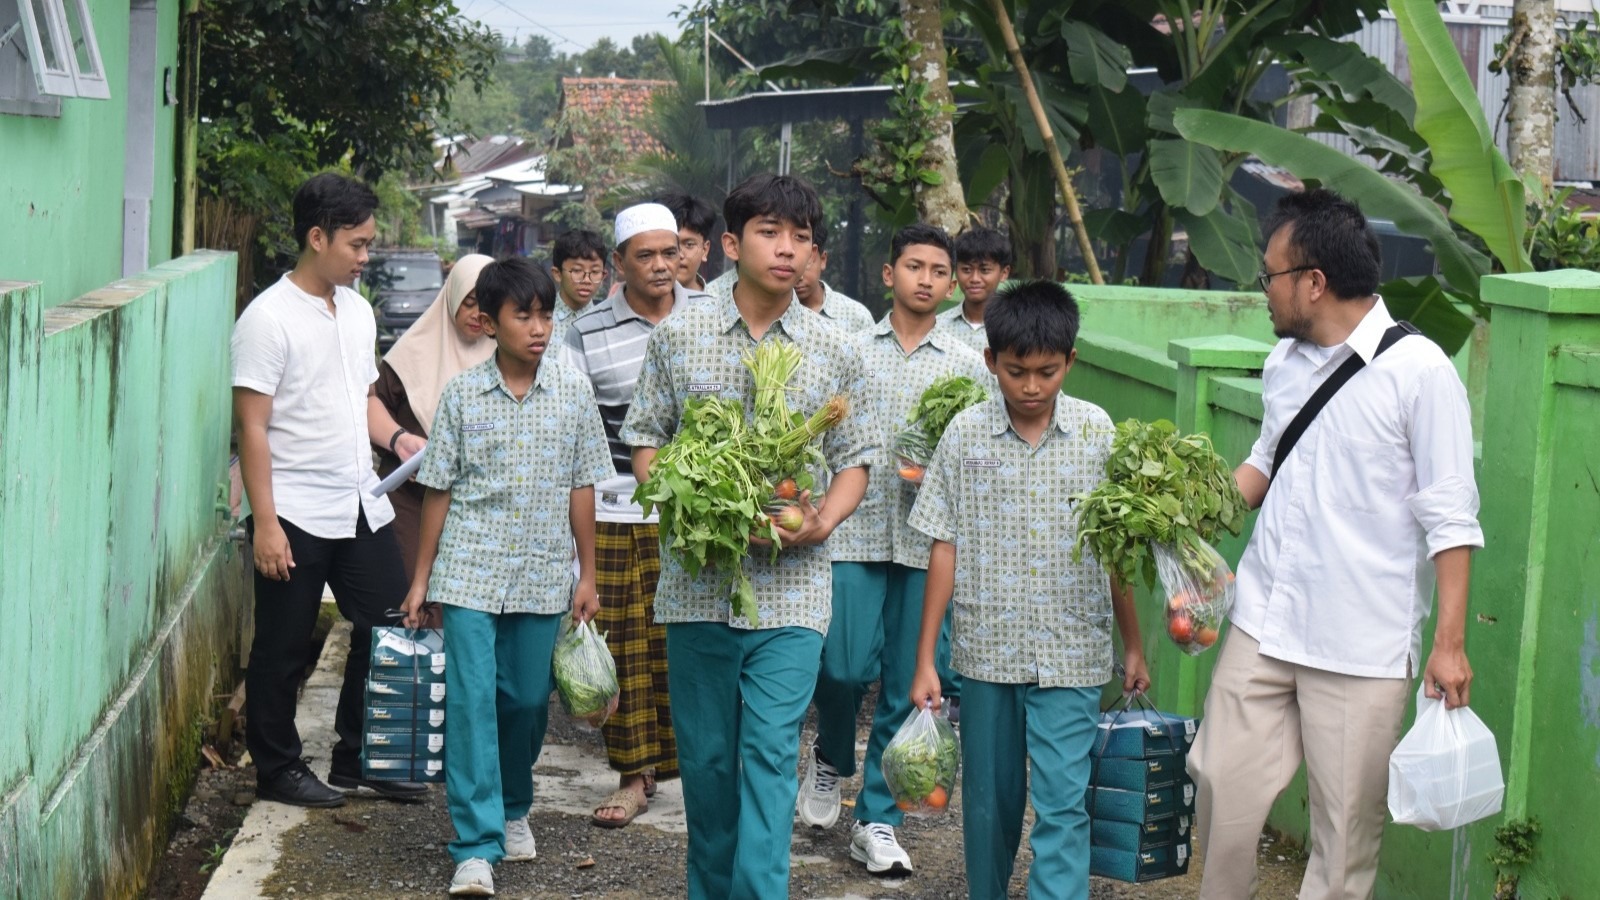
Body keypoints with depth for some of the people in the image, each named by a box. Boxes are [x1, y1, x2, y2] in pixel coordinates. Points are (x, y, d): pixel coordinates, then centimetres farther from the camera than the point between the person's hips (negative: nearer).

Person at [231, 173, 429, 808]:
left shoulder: (356, 310, 11)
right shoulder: (269, 319, -12)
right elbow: (253, 428, -14)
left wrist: (397, 438, 2)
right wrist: (265, 522, -18)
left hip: (360, 505, 8)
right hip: (295, 512, -7)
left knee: (390, 628, 9)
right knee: (283, 648, 4)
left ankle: (358, 760, 21)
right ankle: (277, 768, 18)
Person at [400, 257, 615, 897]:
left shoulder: (573, 391, 3)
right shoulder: (462, 394, -1)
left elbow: (582, 486, 8)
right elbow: (439, 490, 4)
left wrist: (587, 573, 7)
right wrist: (421, 577, 4)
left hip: (542, 574, 2)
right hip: (470, 572, -2)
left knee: (527, 700, 10)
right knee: (470, 699, -8)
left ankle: (512, 808, 35)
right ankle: (477, 847, -8)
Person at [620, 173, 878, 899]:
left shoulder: (832, 353, 4)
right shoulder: (677, 336, 3)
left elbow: (855, 458, 9)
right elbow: (645, 436, 9)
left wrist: (824, 520, -10)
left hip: (791, 585, -1)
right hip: (697, 580, 1)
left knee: (771, 751, -10)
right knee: (705, 754, 10)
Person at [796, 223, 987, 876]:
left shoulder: (968, 367, 9)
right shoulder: (850, 352, 9)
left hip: (929, 540, 1)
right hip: (854, 533, -1)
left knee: (906, 685, 2)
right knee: (846, 667, -8)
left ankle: (877, 821, 12)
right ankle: (831, 758, 25)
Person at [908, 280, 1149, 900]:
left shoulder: (1096, 432, -1)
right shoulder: (966, 434, -1)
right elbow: (945, 548, 2)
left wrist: (1133, 645, 10)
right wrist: (925, 659, 1)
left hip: (1071, 654, -1)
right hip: (986, 648, 1)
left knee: (1062, 806, -7)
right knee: (989, 802, 13)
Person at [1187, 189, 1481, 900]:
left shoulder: (1417, 371, -11)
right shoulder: (1284, 362, 10)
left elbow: (1450, 517, -10)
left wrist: (1449, 643, -13)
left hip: (1362, 646, -6)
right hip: (1263, 623, 6)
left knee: (1346, 827, 2)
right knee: (1222, 784, 5)